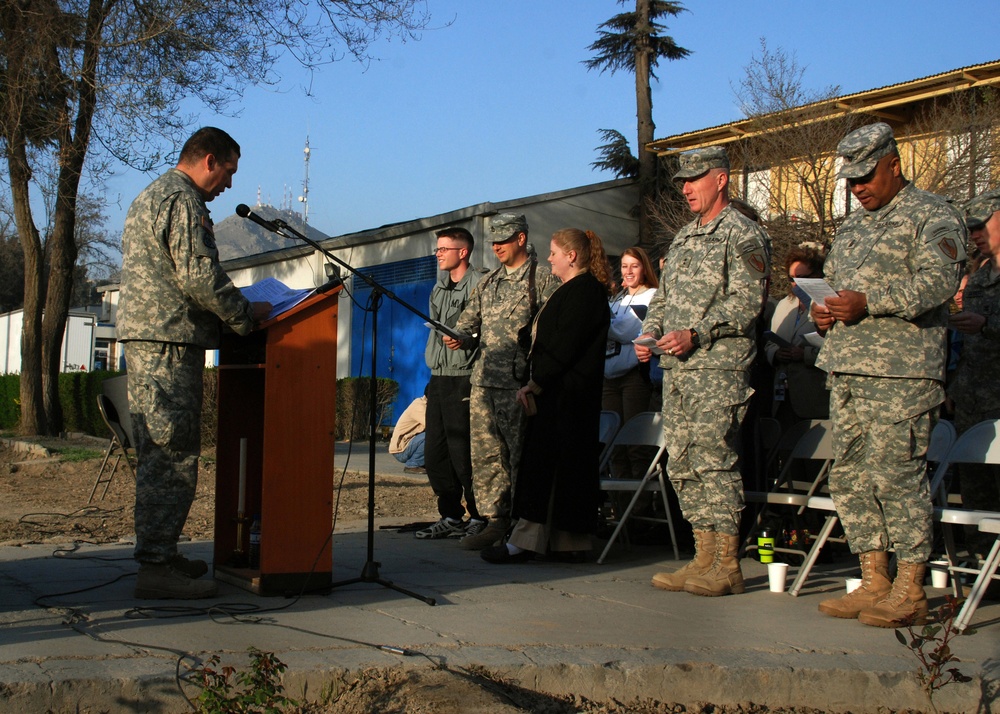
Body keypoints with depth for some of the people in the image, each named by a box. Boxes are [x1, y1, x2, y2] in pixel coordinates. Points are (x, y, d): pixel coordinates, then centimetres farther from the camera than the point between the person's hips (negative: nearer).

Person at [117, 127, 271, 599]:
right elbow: (201, 277, -18)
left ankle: (158, 552, 21)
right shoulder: (182, 202, -10)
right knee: (173, 454, -10)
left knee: (158, 453, 14)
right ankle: (156, 567, -10)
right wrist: (246, 315, -5)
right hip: (169, 340, -11)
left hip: (141, 337, 11)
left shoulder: (149, 197, 24)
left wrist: (232, 308, 24)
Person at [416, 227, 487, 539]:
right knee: (435, 454, 9)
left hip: (464, 380, -9)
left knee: (463, 454, -7)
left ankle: (479, 517, 5)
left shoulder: (480, 285, -8)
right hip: (438, 378, 9)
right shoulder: (439, 288, 18)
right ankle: (450, 517, 17)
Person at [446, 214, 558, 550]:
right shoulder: (488, 283, 20)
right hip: (484, 381, 7)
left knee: (521, 457, -3)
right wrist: (459, 339, -3)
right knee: (485, 455, 6)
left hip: (520, 383, -7)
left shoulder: (544, 279, -2)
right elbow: (469, 324, 20)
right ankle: (495, 520, 13)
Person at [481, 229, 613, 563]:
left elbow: (564, 345, -19)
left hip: (565, 395, -10)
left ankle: (525, 542, -9)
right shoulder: (574, 290, 21)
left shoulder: (583, 291, -12)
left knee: (543, 464, -10)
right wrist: (535, 384, 10)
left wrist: (535, 384, -15)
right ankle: (568, 543, 11)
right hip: (556, 394, 10)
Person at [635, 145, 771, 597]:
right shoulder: (684, 237, 21)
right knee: (683, 465, 7)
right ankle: (704, 560, 13)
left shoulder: (742, 235, -5)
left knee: (714, 461, -9)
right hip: (676, 370, 9)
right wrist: (651, 331, 6)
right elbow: (664, 295, 25)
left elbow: (746, 302, -14)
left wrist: (695, 334, -21)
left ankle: (726, 566, -4)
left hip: (718, 369, -8)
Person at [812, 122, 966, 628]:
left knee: (897, 476, -9)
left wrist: (869, 302, -22)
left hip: (901, 375, -8)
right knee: (849, 476, 7)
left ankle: (910, 591, 0)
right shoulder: (852, 227, 23)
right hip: (845, 370, 8)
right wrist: (825, 312, 9)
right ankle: (874, 584, 15)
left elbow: (938, 280, -15)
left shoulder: (932, 216, -1)